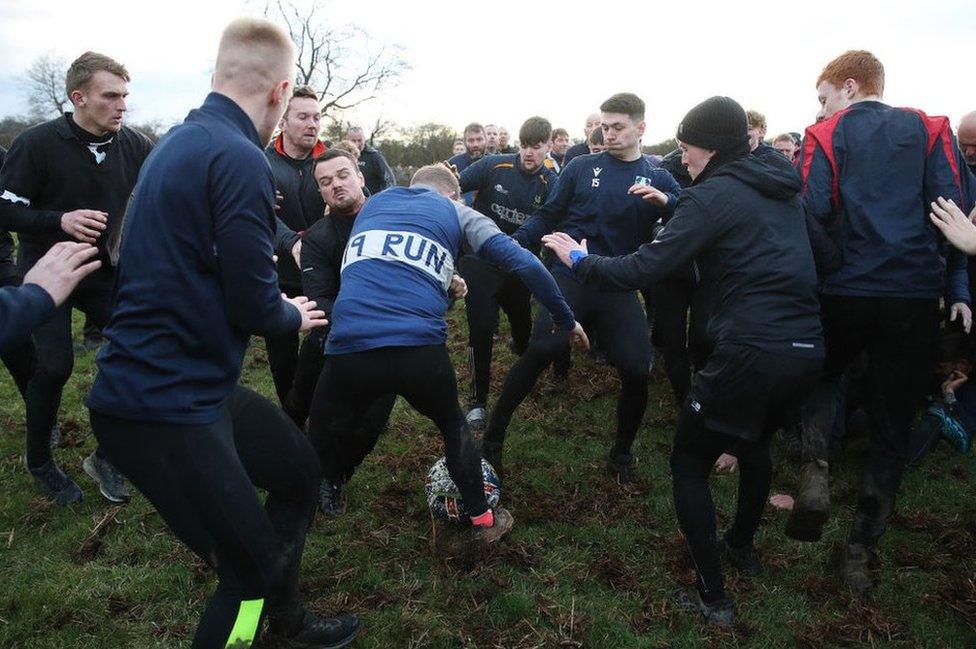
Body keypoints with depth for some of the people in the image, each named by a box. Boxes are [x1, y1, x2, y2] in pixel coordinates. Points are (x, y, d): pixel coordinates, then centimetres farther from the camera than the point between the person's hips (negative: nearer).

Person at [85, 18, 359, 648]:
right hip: (164, 406, -10)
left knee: (299, 469, 20)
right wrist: (295, 317, 1)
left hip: (196, 385, 10)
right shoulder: (240, 160, -20)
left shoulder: (181, 141, 11)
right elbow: (255, 306, -19)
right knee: (254, 568, -2)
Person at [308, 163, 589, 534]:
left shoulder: (372, 204, 27)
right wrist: (565, 319, 17)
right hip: (421, 351, 0)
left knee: (325, 436, 28)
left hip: (349, 347, 1)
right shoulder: (457, 212, 18)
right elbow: (523, 263, 7)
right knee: (452, 425, 29)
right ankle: (483, 519, 37)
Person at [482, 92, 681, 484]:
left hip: (620, 289, 2)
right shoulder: (582, 167, 6)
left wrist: (666, 201, -20)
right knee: (541, 350, -23)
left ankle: (621, 454, 20)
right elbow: (548, 216, 8)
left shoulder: (657, 178, 11)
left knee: (637, 371, -7)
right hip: (572, 277, -2)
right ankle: (493, 437, -6)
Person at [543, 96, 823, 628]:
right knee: (754, 442, 33)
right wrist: (674, 205, 29)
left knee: (689, 464, 9)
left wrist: (579, 260, -1)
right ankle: (742, 546, 50)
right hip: (806, 349, 9)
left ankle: (712, 597, 12)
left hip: (751, 354, -8)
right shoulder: (782, 190, 14)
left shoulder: (713, 196, -9)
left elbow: (641, 270, -16)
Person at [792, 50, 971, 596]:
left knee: (824, 376, 27)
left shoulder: (826, 136, 3)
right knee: (893, 423, 11)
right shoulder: (930, 130, 8)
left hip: (843, 291, -1)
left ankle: (817, 468, 0)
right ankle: (861, 549, 15)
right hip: (916, 296, 1)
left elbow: (814, 212, -9)